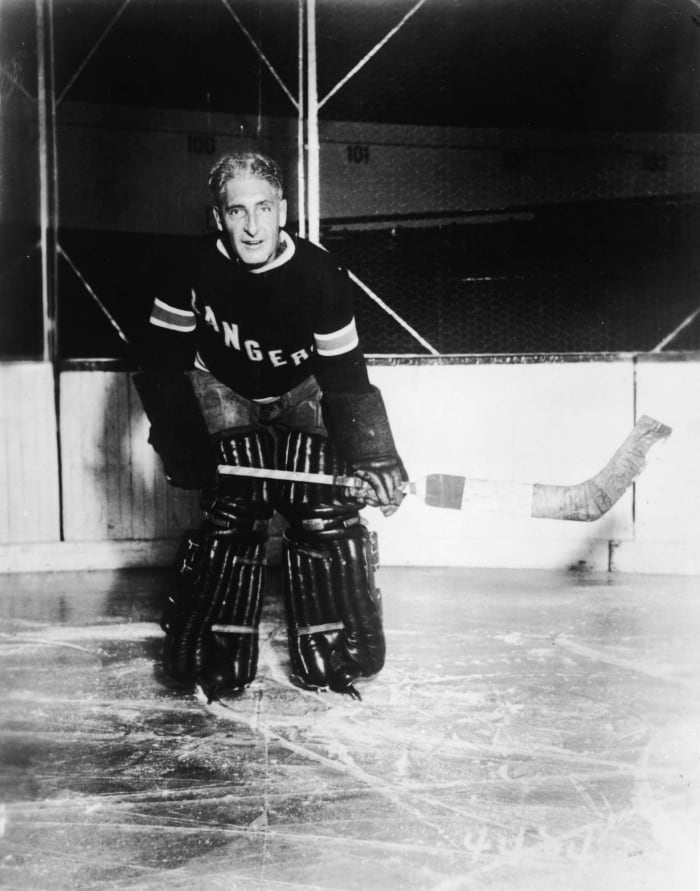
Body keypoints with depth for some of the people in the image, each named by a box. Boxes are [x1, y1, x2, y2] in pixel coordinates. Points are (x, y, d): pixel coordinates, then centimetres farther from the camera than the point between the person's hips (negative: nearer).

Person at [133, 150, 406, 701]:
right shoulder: (194, 270, -21)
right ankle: (212, 662, -1)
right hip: (221, 387, 0)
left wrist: (373, 461, -26)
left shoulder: (321, 276, -24)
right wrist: (184, 446, -22)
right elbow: (161, 365, -13)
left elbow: (347, 381, -19)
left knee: (326, 511, -11)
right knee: (232, 512, -12)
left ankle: (338, 658, 2)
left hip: (301, 390, 0)